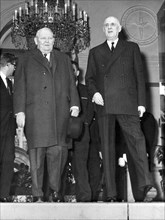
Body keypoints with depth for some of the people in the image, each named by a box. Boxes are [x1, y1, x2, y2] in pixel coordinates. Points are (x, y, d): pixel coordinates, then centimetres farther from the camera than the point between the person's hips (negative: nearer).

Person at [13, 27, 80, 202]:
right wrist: (20, 111, -2)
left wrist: (74, 104, 4)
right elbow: (20, 87, 7)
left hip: (60, 114, 2)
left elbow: (71, 84, 18)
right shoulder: (26, 60, 14)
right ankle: (37, 194, -1)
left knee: (58, 151, -5)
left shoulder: (63, 59, 23)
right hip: (36, 114, -2)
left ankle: (55, 191, 5)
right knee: (37, 153, -5)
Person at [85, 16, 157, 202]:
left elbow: (139, 76, 10)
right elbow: (89, 78, 17)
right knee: (107, 148, -2)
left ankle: (146, 185, -20)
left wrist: (141, 102, 0)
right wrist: (94, 92, -4)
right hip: (104, 104, 2)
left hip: (127, 103, -2)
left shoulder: (131, 48, 16)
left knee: (136, 141, -16)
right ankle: (111, 194, -2)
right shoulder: (95, 52, 21)